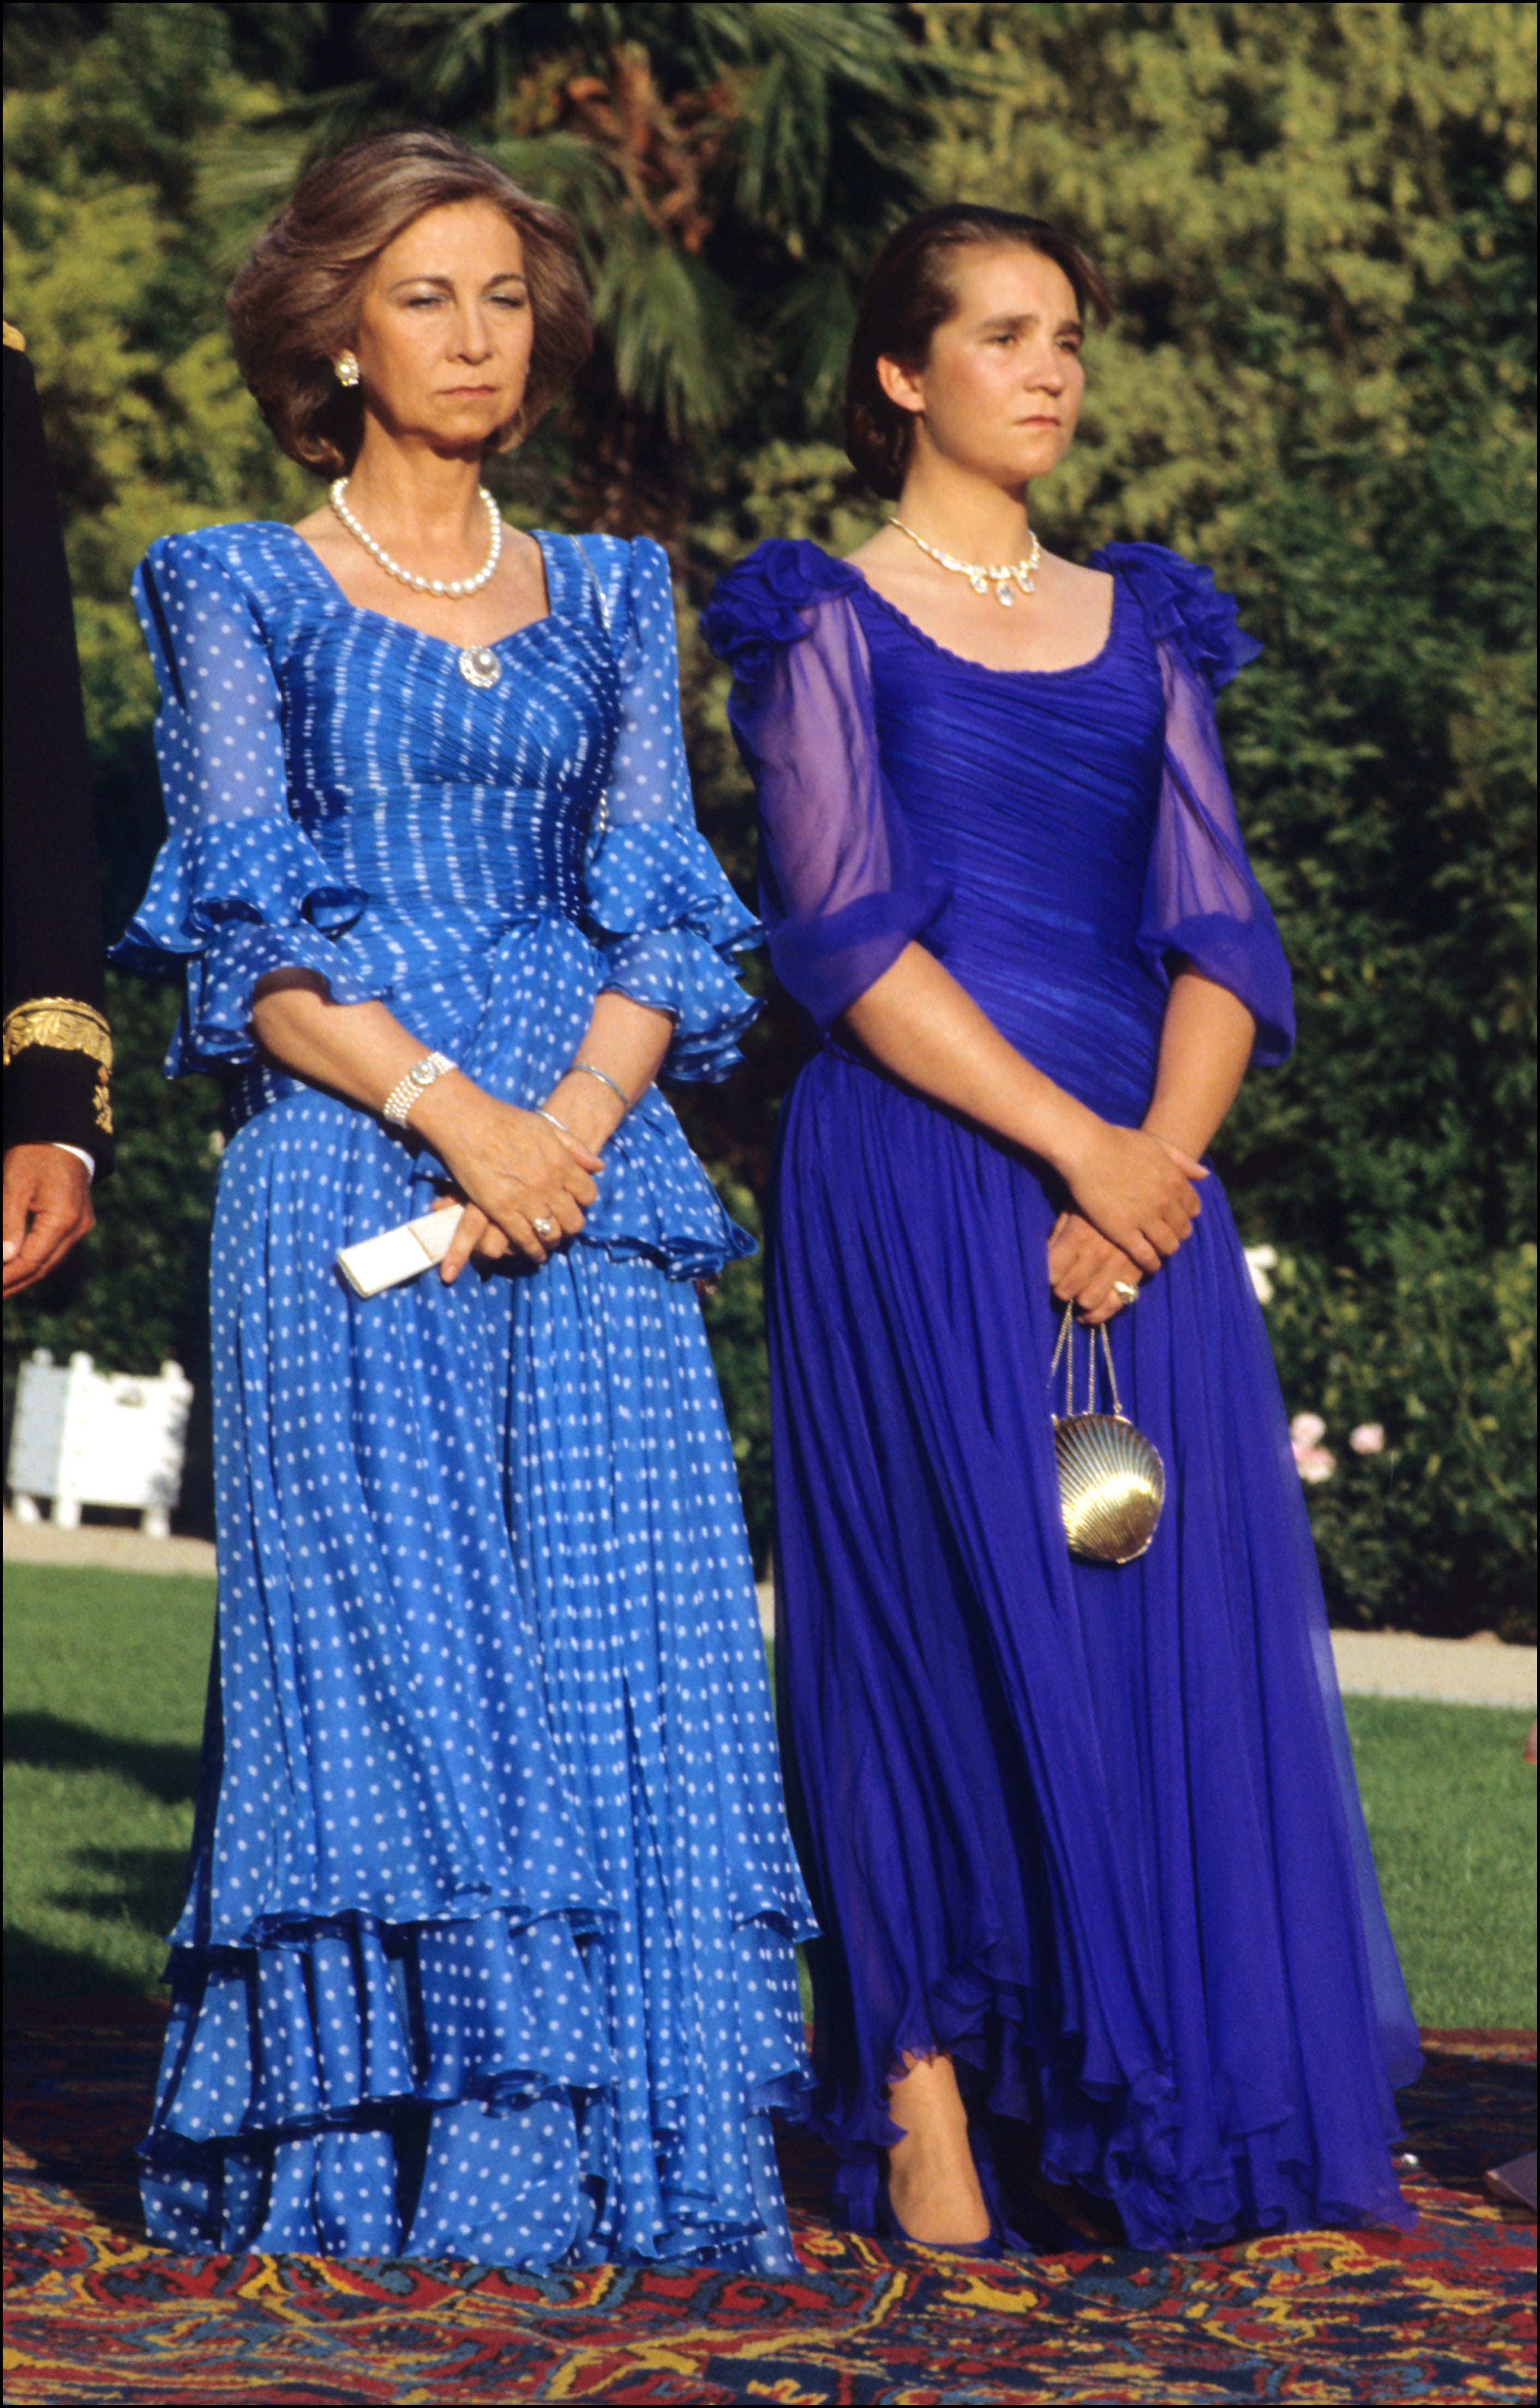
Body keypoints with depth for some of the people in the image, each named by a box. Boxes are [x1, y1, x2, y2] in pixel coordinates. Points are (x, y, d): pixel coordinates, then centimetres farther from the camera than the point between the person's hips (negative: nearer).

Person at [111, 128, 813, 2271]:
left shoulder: (609, 599, 17)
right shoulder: (244, 593, 8)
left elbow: (658, 910, 9)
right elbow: (249, 931, -1)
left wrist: (572, 1122, -9)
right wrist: (446, 1105, -14)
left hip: (592, 1174, 3)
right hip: (343, 1183, -3)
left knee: (624, 1665, -5)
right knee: (394, 1665, -9)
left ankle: (625, 2179, -2)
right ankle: (395, 2188, -5)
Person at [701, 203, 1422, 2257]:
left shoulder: (1143, 627, 16)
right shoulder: (830, 623, 3)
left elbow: (1219, 933, 9)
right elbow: (846, 937, -8)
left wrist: (1159, 1162, -9)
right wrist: (1070, 1142, -15)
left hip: (1139, 1172, 4)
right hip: (917, 1185, -4)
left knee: (1171, 1624, 0)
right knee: (955, 1614, -6)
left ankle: (1134, 2124, 7)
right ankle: (933, 2121, -2)